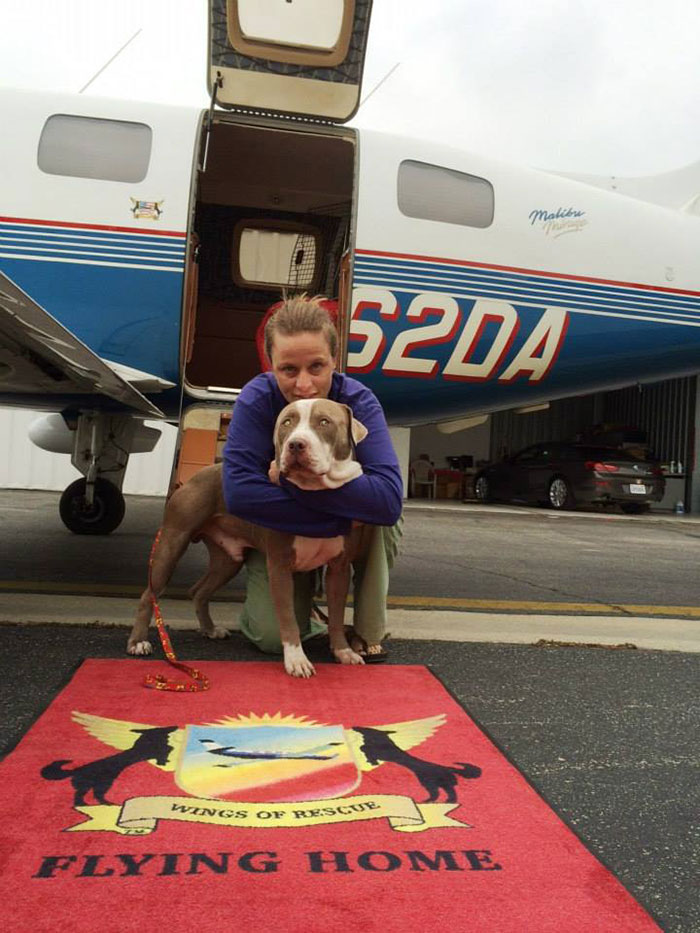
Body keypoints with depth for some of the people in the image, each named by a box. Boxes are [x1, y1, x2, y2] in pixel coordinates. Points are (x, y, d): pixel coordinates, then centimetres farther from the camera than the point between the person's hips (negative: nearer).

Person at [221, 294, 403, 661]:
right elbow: (239, 492, -37)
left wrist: (293, 478, -39)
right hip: (276, 534, 0)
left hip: (351, 533, 1)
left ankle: (369, 632, -12)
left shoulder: (359, 402, -27)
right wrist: (342, 517, -40)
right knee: (273, 636, -19)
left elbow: (390, 499, -40)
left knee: (382, 516, -33)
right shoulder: (257, 399, -26)